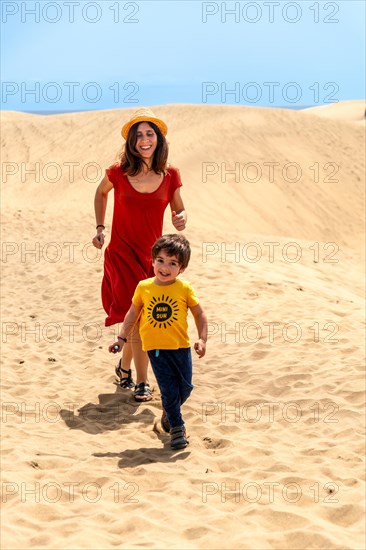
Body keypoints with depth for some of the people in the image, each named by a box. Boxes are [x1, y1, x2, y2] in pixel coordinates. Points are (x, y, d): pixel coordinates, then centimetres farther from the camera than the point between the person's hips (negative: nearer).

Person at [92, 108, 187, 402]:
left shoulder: (170, 175, -4)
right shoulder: (118, 173, -7)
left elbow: (179, 210, 8)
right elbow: (101, 192, 14)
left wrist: (182, 219, -15)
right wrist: (100, 228, 8)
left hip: (151, 255, 3)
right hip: (122, 254, -2)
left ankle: (124, 367, 34)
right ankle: (142, 382, 0)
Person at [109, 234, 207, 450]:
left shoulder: (184, 289, -6)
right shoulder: (144, 287, -2)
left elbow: (200, 314, 1)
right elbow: (133, 314, 10)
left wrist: (202, 339, -9)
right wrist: (122, 339, 9)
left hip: (181, 346, 1)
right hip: (156, 348, 0)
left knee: (185, 387, 5)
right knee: (169, 388, -3)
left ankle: (169, 412, 35)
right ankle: (177, 426, 15)